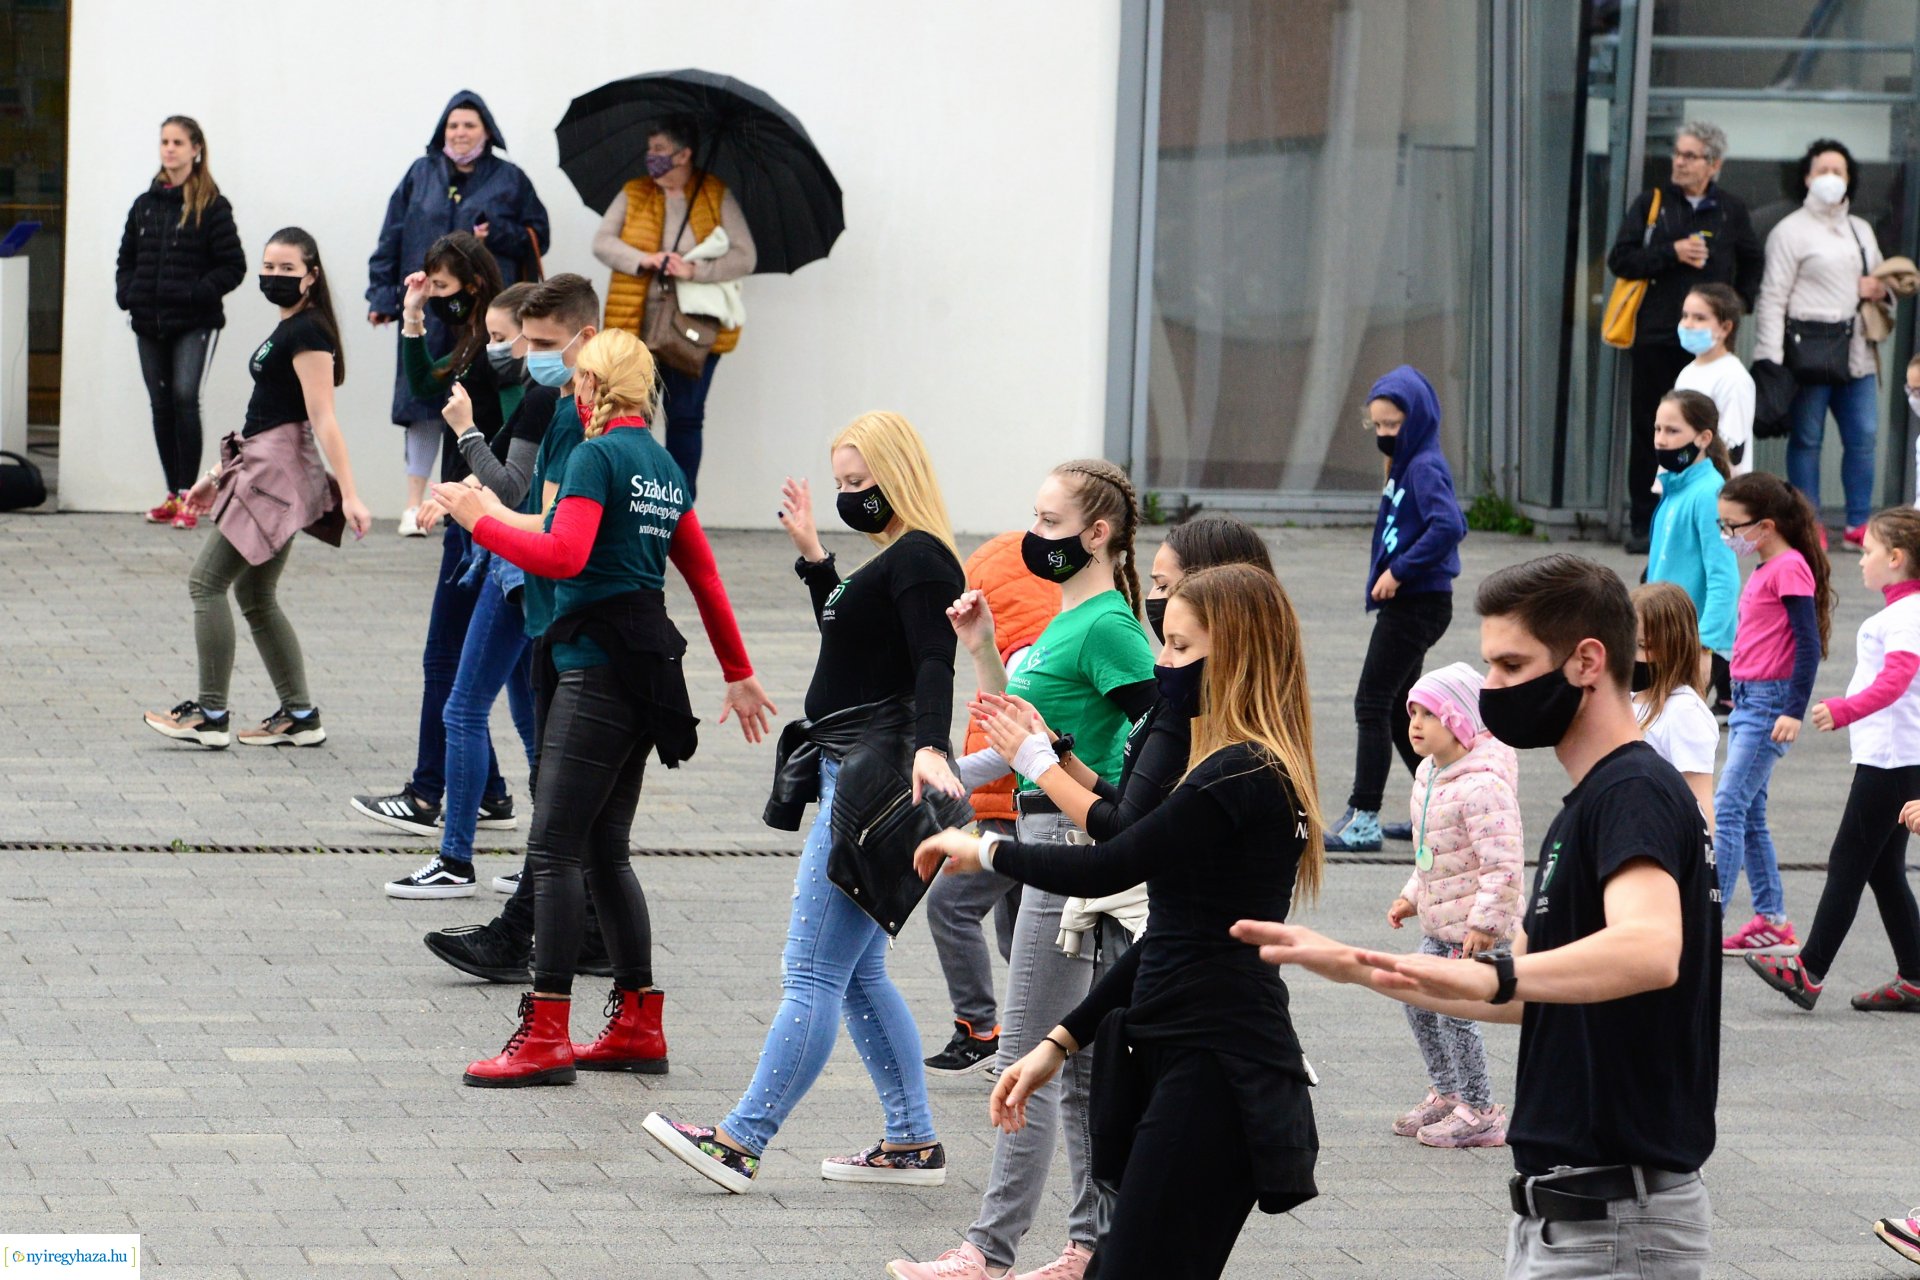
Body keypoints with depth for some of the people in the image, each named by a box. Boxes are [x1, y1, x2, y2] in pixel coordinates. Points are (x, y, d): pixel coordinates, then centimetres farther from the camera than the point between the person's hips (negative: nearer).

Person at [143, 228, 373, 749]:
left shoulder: (308, 333, -12)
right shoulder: (288, 331, 18)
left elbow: (323, 420, -19)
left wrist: (349, 494, -23)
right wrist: (217, 475, 26)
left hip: (279, 472, -10)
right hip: (264, 470, 10)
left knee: (207, 581, -7)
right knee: (255, 596, 12)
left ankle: (211, 715, -5)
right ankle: (300, 716, 12)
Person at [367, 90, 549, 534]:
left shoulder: (509, 181, 9)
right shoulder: (421, 176, 13)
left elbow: (538, 236, 10)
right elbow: (390, 241, 13)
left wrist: (498, 234, -8)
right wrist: (382, 294, 5)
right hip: (427, 311, 1)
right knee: (423, 402, -4)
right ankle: (414, 502, 1)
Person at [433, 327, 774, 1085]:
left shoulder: (599, 456, -10)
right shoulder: (664, 466, 15)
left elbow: (563, 555, -22)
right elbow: (705, 576, 22)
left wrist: (481, 521, -10)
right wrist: (738, 674, 29)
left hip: (599, 672, -9)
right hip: (649, 673, 9)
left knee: (554, 849, -9)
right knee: (605, 850, 14)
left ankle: (546, 1035, -12)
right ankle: (638, 1024, 16)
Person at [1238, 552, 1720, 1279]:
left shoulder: (1634, 794, -15)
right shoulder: (1586, 806, 18)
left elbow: (1651, 949, -35)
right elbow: (1523, 999, 25)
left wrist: (1493, 974, -48)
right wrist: (1349, 965, 21)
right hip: (1565, 1210, 10)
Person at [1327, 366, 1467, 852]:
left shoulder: (1425, 468, -15)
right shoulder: (1405, 465, 13)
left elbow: (1448, 525, -30)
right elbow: (1451, 523, 23)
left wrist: (1400, 570, -24)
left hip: (1417, 605, -11)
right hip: (1407, 605, 11)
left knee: (1372, 704, -8)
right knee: (1396, 710, 17)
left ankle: (1363, 819, -6)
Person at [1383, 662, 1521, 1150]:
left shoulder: (1482, 786, -23)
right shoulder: (1429, 773, 8)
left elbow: (1502, 862, -25)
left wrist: (1484, 922, -24)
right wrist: (1412, 896, 20)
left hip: (1474, 924, -10)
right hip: (1439, 920, 10)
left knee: (1454, 1011, -5)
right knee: (1418, 1001, 16)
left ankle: (1479, 1113, 9)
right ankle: (1445, 1094, 33)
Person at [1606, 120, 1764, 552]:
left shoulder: (1731, 210, 9)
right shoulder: (1651, 203, 6)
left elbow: (1752, 264, 23)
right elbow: (1620, 259, -1)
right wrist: (1672, 253, -11)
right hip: (1656, 337, 0)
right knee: (1647, 432, 1)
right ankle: (1643, 525, 8)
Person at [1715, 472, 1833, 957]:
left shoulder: (1790, 567, -14)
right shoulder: (1765, 569, 14)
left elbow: (1808, 643, -18)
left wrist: (1794, 712, -21)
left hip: (1770, 700, -10)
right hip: (1746, 699, 10)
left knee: (1728, 809, -14)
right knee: (1750, 815, 11)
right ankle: (1772, 922, 16)